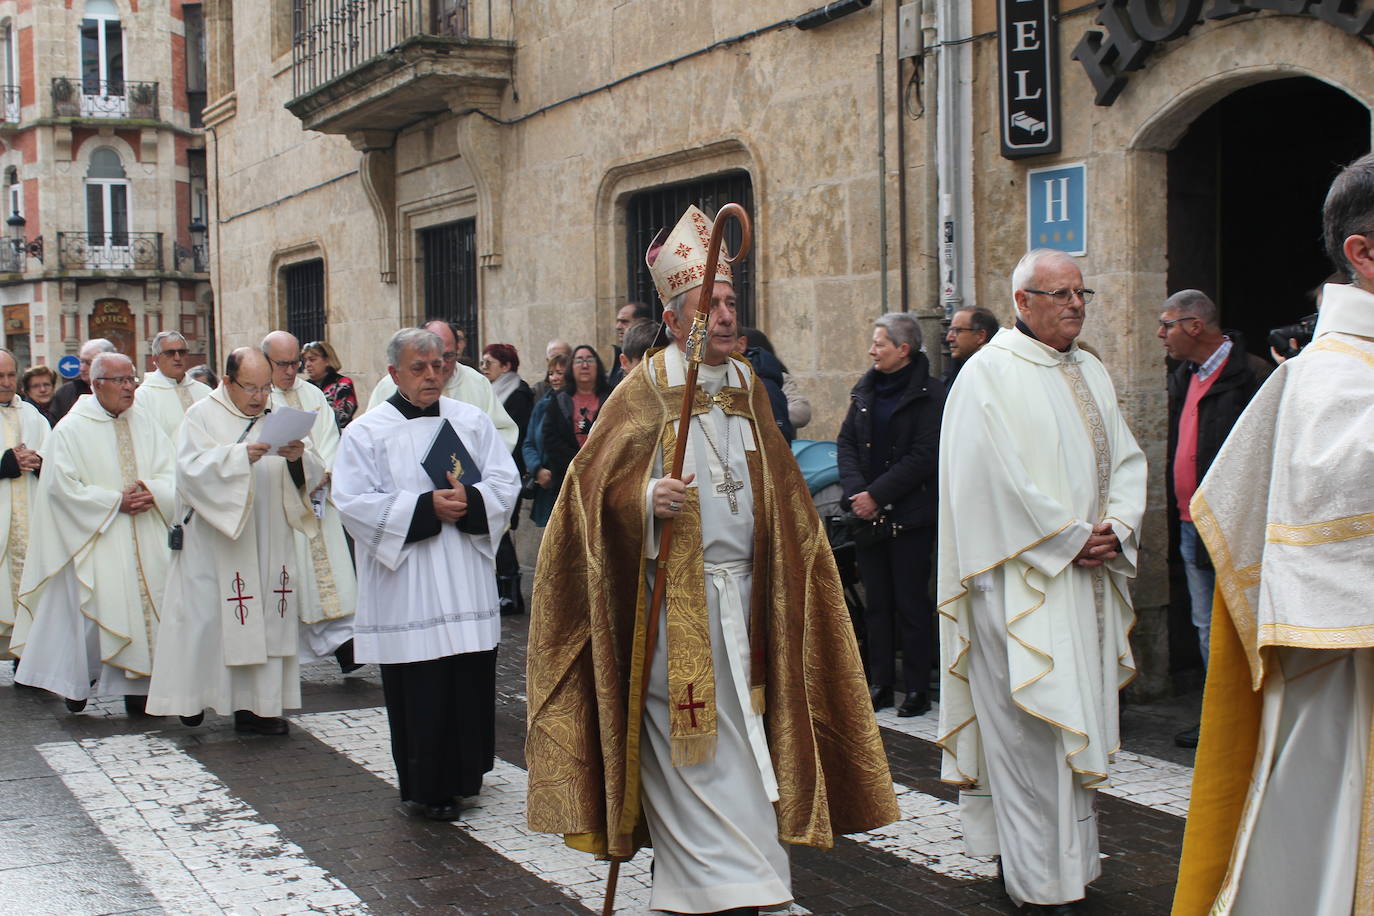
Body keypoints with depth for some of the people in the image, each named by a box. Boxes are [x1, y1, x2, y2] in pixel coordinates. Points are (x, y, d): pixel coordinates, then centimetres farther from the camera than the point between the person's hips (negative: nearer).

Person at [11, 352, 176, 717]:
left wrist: (151, 493, -13)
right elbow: (63, 485, -9)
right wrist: (116, 501, -13)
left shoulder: (146, 423, 10)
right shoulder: (71, 430, -3)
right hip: (96, 540, -4)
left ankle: (137, 685, 7)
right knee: (94, 608, -5)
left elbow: (171, 471, 8)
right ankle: (78, 682, 13)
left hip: (147, 542, 4)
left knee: (146, 603, 0)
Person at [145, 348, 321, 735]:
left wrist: (298, 457, -17)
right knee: (206, 617, -2)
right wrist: (241, 454, -28)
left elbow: (313, 475, 5)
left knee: (266, 619, 2)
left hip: (268, 543, 4)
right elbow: (191, 467, -16)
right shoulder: (202, 415, 0)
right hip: (213, 543, -4)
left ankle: (257, 704, 7)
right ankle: (193, 696, 15)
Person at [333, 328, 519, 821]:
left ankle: (464, 774, 19)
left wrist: (469, 501, -15)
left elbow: (505, 482, 6)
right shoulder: (367, 432, 1)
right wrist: (426, 508, -15)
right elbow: (354, 502, -8)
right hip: (405, 585, -3)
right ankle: (427, 786, 10)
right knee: (418, 687, -1)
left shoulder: (472, 421, 10)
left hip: (467, 582, 3)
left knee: (471, 680, 4)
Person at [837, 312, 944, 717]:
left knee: (911, 603, 0)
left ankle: (917, 689, 8)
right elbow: (846, 442, 8)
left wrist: (877, 494, -16)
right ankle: (880, 683, 18)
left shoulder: (929, 395, -9)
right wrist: (856, 491, -8)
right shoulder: (866, 390, 9)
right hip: (868, 515, 6)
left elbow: (924, 457, -15)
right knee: (876, 601, 10)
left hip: (910, 516, -6)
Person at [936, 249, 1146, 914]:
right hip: (1021, 581, -7)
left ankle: (1072, 855, 20)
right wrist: (1071, 538, -13)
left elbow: (1126, 459, 15)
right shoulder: (990, 373, -8)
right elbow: (999, 477, -15)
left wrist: (1117, 527, -3)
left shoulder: (1090, 373, 15)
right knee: (1032, 724, -6)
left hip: (1088, 579, 8)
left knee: (1078, 717, 10)